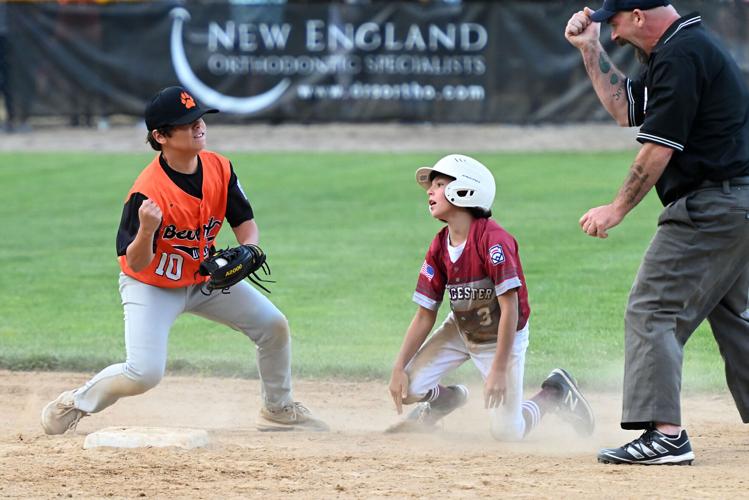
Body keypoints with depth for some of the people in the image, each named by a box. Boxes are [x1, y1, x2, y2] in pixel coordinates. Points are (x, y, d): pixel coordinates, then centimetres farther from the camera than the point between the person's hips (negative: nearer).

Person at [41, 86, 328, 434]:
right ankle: (74, 404, 6)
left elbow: (244, 221, 1)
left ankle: (278, 410, 21)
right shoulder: (148, 191, -30)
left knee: (274, 325, 0)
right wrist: (146, 231, -47)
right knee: (144, 373, -21)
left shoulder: (219, 169, -11)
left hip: (205, 278, 6)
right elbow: (137, 265, -27)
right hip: (153, 286, -6)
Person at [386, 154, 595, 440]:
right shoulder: (439, 247, -9)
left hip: (503, 337, -5)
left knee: (507, 432, -9)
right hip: (460, 331, 5)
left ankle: (554, 392, 19)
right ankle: (444, 400, 23)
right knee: (406, 386, -12)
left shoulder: (493, 239, -29)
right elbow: (425, 315, -5)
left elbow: (510, 307, -29)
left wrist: (499, 370, -30)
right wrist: (399, 369, -13)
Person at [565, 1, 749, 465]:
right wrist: (590, 49, 17)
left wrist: (618, 209, -12)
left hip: (710, 207, -11)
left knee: (652, 312, -10)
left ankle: (665, 434, -18)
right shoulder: (688, 45, 17)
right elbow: (626, 108, 24)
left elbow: (659, 148, -19)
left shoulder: (681, 55, -16)